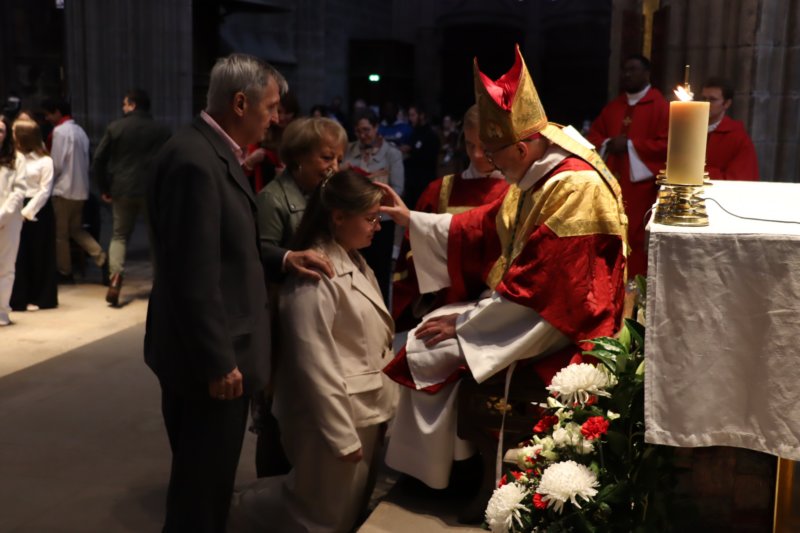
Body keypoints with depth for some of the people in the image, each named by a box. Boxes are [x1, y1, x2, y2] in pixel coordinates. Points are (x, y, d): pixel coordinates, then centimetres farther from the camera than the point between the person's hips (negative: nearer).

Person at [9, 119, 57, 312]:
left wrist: (27, 211, -12)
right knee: (17, 256, 4)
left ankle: (39, 298, 16)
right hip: (16, 210, 3)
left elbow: (44, 191, -7)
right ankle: (18, 298, 13)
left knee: (38, 255, 5)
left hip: (38, 211, -3)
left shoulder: (45, 161, -3)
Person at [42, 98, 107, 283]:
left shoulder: (59, 131, -13)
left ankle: (64, 272, 13)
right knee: (76, 229, 17)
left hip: (63, 189, -7)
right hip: (81, 189, 7)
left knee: (60, 234, 6)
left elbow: (56, 163, -14)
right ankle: (102, 258, 3)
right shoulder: (80, 131, 9)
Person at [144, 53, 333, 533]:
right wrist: (218, 362, -21)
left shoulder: (214, 152, 8)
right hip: (212, 355, -10)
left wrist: (282, 258, 2)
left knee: (200, 478, 25)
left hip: (207, 350, 10)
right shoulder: (195, 160, -23)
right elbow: (194, 275, -25)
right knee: (204, 487, 7)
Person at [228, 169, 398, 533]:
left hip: (366, 412, 9)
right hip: (336, 417, -9)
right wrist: (343, 436, -20)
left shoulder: (354, 262, 8)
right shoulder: (315, 275, -22)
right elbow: (316, 366, -23)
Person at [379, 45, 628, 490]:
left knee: (431, 353, -11)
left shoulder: (574, 187, -25)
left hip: (554, 322, -9)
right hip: (527, 304, 10)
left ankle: (434, 472, 11)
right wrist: (411, 220, 9)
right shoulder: (536, 175, 5)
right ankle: (429, 462, 17)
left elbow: (538, 287, -27)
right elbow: (485, 228, 14)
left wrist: (463, 322, -18)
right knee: (432, 330, 6)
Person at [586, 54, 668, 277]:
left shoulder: (660, 106, -3)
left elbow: (666, 144, -11)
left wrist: (631, 145, -13)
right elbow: (594, 135, 19)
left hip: (640, 182, -6)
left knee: (635, 235, -7)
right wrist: (608, 144, -4)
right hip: (612, 179, 6)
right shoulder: (613, 106, 17)